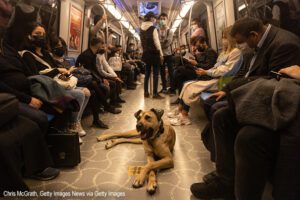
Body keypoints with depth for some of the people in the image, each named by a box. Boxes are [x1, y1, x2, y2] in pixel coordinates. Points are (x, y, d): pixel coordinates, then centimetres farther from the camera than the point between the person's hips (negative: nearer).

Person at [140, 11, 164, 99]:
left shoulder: (142, 29, 10)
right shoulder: (153, 28, -10)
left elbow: (142, 42, 12)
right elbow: (156, 42, -14)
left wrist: (145, 51, 17)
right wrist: (161, 54, -10)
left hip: (146, 53, 7)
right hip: (154, 53, -7)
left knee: (147, 73, 11)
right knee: (155, 73, -4)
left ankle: (146, 92, 13)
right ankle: (155, 93, -4)